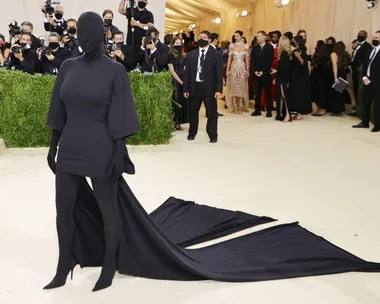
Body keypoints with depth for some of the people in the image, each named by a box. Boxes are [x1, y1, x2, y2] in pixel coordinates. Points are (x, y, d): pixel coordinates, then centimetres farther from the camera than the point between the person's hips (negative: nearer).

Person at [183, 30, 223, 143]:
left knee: (212, 113, 2)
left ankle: (213, 135, 13)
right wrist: (185, 89, 2)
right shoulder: (191, 55, 8)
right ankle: (192, 133, 29)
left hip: (209, 88, -3)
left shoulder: (216, 55, -1)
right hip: (194, 87, 3)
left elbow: (219, 73, -4)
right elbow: (187, 72, 8)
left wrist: (219, 90, -12)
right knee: (193, 112, 13)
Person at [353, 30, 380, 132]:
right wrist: (364, 77, 2)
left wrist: (370, 80, -15)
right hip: (367, 81, 8)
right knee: (365, 102, 11)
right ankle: (365, 122, 21)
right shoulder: (371, 50, 14)